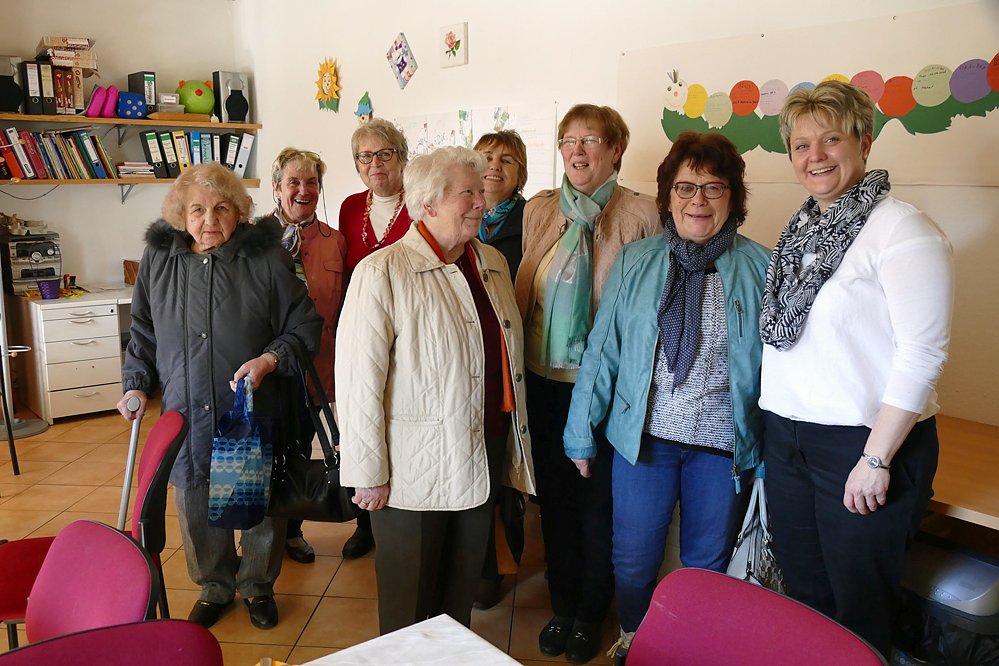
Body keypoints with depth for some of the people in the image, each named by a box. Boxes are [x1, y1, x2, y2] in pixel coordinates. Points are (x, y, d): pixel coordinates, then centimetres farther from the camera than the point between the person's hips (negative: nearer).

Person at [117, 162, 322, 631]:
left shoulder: (266, 257, -8)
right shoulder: (158, 258, 3)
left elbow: (304, 327, -2)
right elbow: (142, 332, 15)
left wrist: (270, 359, -17)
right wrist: (136, 384, 6)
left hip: (254, 415, -2)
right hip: (186, 413, 3)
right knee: (196, 508, 13)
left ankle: (257, 586, 36)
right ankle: (214, 588, 38)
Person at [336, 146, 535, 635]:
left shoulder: (493, 263, 7)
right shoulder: (382, 273, -15)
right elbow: (358, 379, -17)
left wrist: (515, 444, 15)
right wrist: (368, 473, -15)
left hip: (485, 456, 6)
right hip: (416, 467, -6)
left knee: (464, 584, 22)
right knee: (410, 604, 14)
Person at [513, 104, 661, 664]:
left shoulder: (640, 214, -7)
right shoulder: (539, 210, 5)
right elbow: (525, 289, 11)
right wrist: (520, 353, 8)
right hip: (544, 376, 4)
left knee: (598, 500, 11)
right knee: (555, 496, 15)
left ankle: (590, 616, 33)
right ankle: (563, 607, 36)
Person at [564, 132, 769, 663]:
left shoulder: (758, 267, -2)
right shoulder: (635, 261, 1)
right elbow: (603, 346, 2)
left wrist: (768, 447, -1)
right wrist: (582, 430, 3)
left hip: (722, 444, 0)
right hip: (643, 435, 1)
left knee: (707, 565, 17)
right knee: (633, 559, 13)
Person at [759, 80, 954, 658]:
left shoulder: (901, 229, -13)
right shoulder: (801, 228, 9)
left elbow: (923, 352, -18)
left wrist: (877, 458, -19)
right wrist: (774, 426, 12)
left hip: (866, 443, -6)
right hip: (787, 437, 7)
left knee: (860, 609, 11)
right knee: (803, 594, 20)